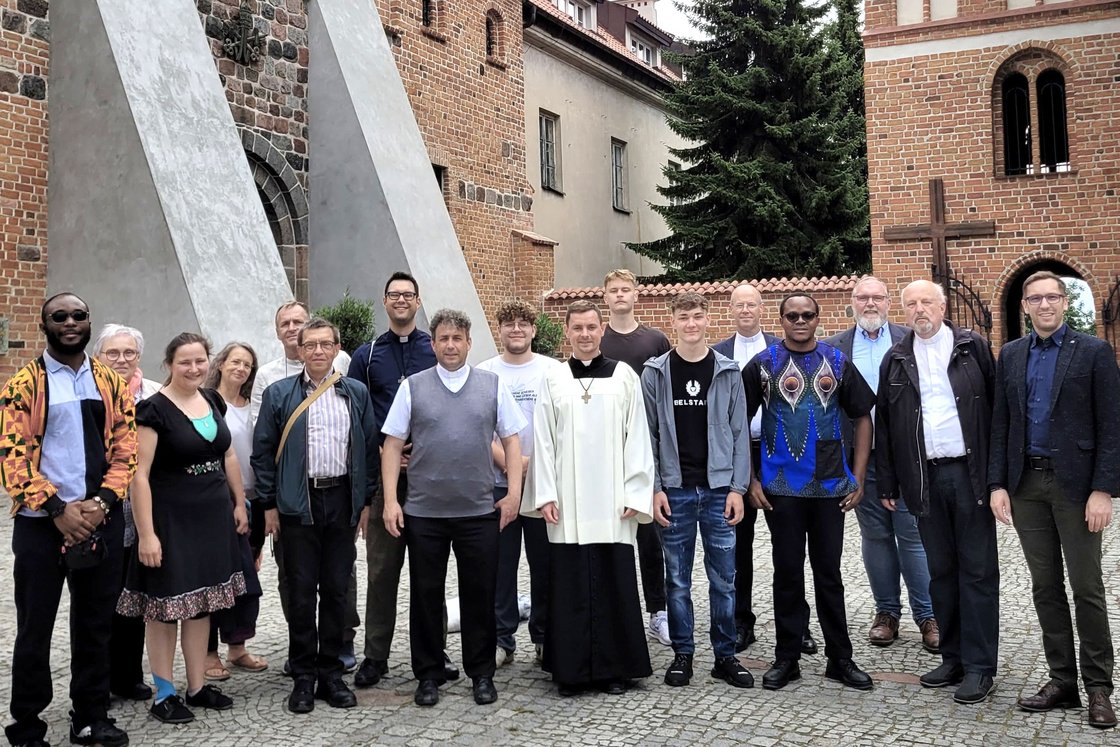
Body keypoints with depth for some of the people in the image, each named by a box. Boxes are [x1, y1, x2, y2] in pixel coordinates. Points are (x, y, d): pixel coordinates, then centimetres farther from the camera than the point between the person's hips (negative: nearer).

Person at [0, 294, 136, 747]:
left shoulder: (111, 384, 8)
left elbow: (126, 449, 5)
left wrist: (101, 502, -10)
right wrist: (59, 509, -16)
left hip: (102, 521, 3)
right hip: (41, 524, -3)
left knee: (95, 625, 11)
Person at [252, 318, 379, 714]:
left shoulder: (356, 393, 7)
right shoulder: (279, 394, 3)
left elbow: (369, 448, 9)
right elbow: (263, 452, 3)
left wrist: (366, 501, 5)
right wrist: (269, 504, -1)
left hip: (343, 500, 2)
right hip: (298, 504, -2)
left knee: (337, 590, 7)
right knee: (301, 592, 3)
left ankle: (331, 674, 18)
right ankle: (303, 677, 13)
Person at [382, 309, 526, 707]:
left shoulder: (493, 385, 4)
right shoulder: (412, 387, 3)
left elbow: (511, 440, 6)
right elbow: (392, 445, 2)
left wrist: (514, 493, -2)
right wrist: (390, 501, -4)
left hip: (480, 511, 0)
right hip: (423, 511, 0)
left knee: (479, 594, 8)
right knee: (426, 595, 8)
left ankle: (481, 673, 22)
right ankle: (428, 675, 22)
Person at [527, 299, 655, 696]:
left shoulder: (624, 376, 4)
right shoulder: (553, 380, 6)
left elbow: (637, 437, 2)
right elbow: (542, 441, 4)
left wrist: (634, 494, -4)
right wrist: (545, 494, -3)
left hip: (611, 501, 0)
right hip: (566, 503, 1)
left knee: (614, 584, 3)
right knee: (569, 586, 3)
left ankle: (614, 668, 14)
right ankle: (571, 669, 12)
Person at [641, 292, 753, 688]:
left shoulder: (728, 372, 3)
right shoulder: (655, 373, 2)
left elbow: (739, 432, 3)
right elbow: (648, 435, 2)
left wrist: (738, 487, -3)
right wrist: (655, 488, -5)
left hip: (718, 489, 0)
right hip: (674, 491, 0)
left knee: (723, 578, 6)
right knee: (677, 579, 7)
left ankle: (725, 655, 18)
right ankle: (682, 654, 18)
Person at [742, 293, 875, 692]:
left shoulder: (837, 362, 6)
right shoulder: (763, 364, 0)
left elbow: (862, 417, 9)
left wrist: (858, 477, 3)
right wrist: (750, 480, -4)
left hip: (830, 486, 2)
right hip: (780, 487, -1)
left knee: (829, 573, 9)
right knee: (787, 573, 7)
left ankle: (840, 658, 19)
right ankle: (786, 658, 18)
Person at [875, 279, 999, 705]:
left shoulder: (973, 348, 2)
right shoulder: (895, 360, 9)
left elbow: (997, 406, -1)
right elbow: (883, 423, 9)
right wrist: (888, 482, 5)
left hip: (971, 473, -3)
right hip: (924, 479, 3)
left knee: (978, 570, 1)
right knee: (941, 571, 11)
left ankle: (980, 666, 7)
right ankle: (953, 658, 21)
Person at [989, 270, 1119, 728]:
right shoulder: (1011, 356, 10)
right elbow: (1000, 425, 9)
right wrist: (998, 484, 2)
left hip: (1075, 483, -4)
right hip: (1027, 484, 4)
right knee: (1045, 588, 9)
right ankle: (1062, 681, 19)